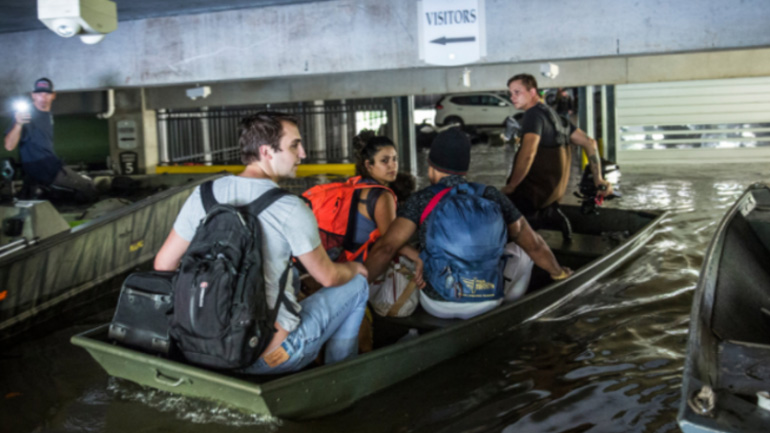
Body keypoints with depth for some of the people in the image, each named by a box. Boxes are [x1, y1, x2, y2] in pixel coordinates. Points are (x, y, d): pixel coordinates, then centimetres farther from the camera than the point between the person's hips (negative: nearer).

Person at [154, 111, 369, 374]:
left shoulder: (203, 194, -2)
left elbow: (163, 264, 6)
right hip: (270, 357, -6)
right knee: (356, 284, 14)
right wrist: (355, 268, 19)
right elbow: (328, 277, -5)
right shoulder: (290, 209, -17)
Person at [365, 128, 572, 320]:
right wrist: (558, 272, 22)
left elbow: (386, 248, -19)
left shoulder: (422, 200, -9)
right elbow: (534, 245, 4)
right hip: (486, 304, 2)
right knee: (522, 255, 26)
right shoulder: (493, 197, -3)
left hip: (436, 304, -1)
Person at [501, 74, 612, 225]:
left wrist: (511, 186, -19)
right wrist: (598, 179, 21)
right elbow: (589, 142, 20)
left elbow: (528, 153, -28)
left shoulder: (533, 114, -11)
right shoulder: (552, 114, 18)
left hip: (534, 193, -9)